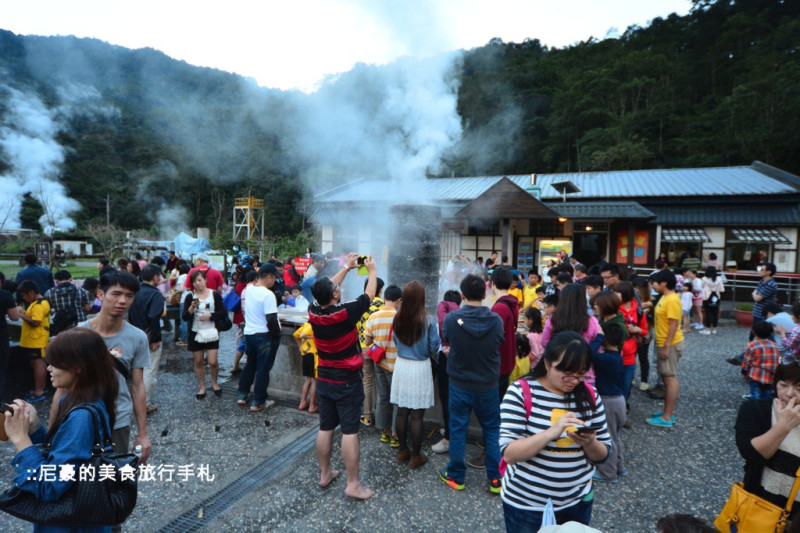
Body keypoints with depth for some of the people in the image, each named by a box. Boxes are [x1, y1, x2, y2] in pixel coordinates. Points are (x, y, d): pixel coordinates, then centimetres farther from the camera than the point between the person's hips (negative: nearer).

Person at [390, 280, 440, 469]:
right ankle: (416, 456, 20)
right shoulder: (428, 321, -17)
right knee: (416, 416, 7)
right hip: (420, 368, -4)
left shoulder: (397, 319, -6)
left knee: (402, 412, 15)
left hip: (401, 365, 4)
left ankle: (403, 451, 30)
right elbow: (434, 348, -8)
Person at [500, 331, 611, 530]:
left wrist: (589, 443, -21)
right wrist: (552, 432, -34)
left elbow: (602, 455, 1)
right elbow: (509, 454, -22)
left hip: (578, 503, 4)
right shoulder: (521, 392, -17)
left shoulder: (590, 395, -4)